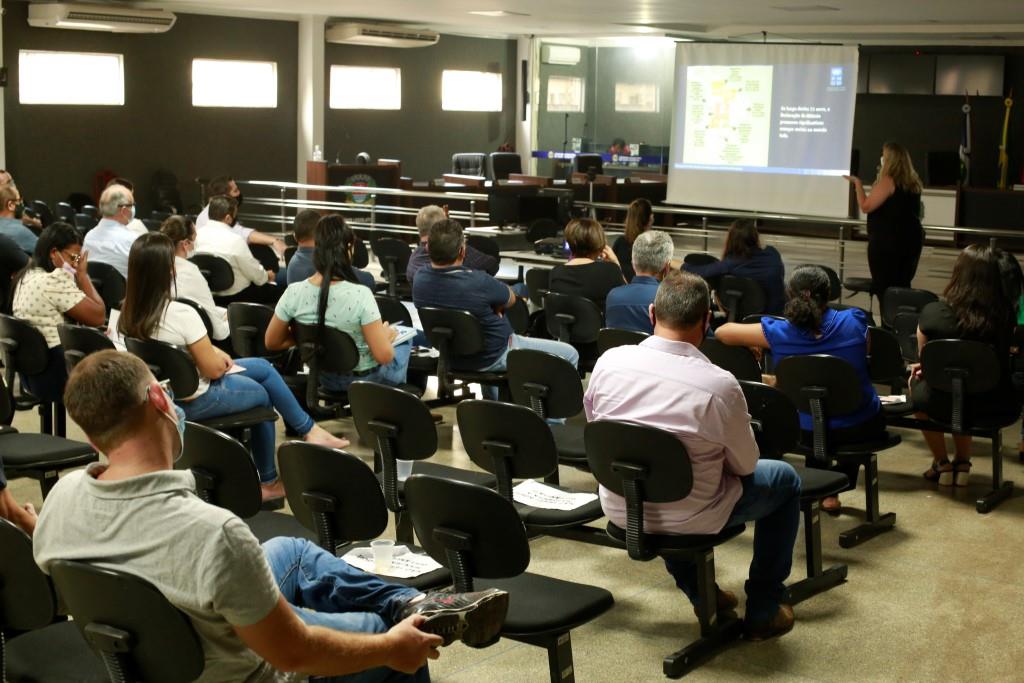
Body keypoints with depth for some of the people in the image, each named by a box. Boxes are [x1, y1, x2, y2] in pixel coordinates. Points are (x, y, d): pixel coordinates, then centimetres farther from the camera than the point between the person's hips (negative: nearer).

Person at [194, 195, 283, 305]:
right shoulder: (235, 240, -24)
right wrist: (267, 276, 10)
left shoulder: (197, 235, -7)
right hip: (235, 295, -7)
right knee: (280, 291, 7)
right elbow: (255, 274, -14)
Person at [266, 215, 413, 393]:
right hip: (366, 380, -4)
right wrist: (386, 335, -6)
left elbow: (271, 343, -5)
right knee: (404, 338, 29)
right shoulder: (360, 295, -31)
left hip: (326, 378, 4)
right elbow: (383, 356, -28)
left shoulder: (293, 293, -18)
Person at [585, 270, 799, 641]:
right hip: (690, 519, -4)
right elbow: (745, 465, -9)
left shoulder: (609, 361, -13)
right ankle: (763, 610, 24)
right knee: (785, 479, 18)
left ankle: (698, 592, 43)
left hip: (619, 509, 5)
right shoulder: (719, 385, -25)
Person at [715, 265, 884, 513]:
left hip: (812, 434, 0)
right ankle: (833, 492, 44)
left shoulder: (777, 333, -17)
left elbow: (722, 332, -4)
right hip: (866, 427, 1)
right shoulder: (855, 321, -13)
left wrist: (753, 345, 14)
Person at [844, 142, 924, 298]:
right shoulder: (913, 183, 10)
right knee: (902, 286, 12)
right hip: (911, 240, 7)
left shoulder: (888, 181, -14)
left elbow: (866, 206, -14)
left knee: (884, 287, -2)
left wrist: (857, 183, -3)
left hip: (887, 241, -7)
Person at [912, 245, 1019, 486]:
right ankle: (962, 463, 36)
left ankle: (941, 464, 34)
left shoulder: (933, 313, -16)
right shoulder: (1006, 315, -10)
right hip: (998, 407, 3)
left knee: (917, 381, 30)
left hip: (945, 406, -2)